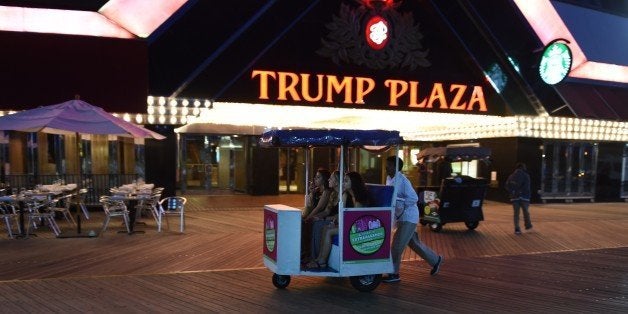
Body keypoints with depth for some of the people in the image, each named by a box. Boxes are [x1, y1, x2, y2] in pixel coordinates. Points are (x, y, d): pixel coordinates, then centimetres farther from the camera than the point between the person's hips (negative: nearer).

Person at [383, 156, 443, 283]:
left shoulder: (402, 180, -20)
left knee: (397, 246, -7)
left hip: (408, 217, -9)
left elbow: (413, 198, -23)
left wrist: (400, 206, -23)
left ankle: (394, 274, 5)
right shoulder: (389, 179, 6)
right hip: (401, 217, 9)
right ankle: (436, 260, 37)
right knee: (414, 243, 19)